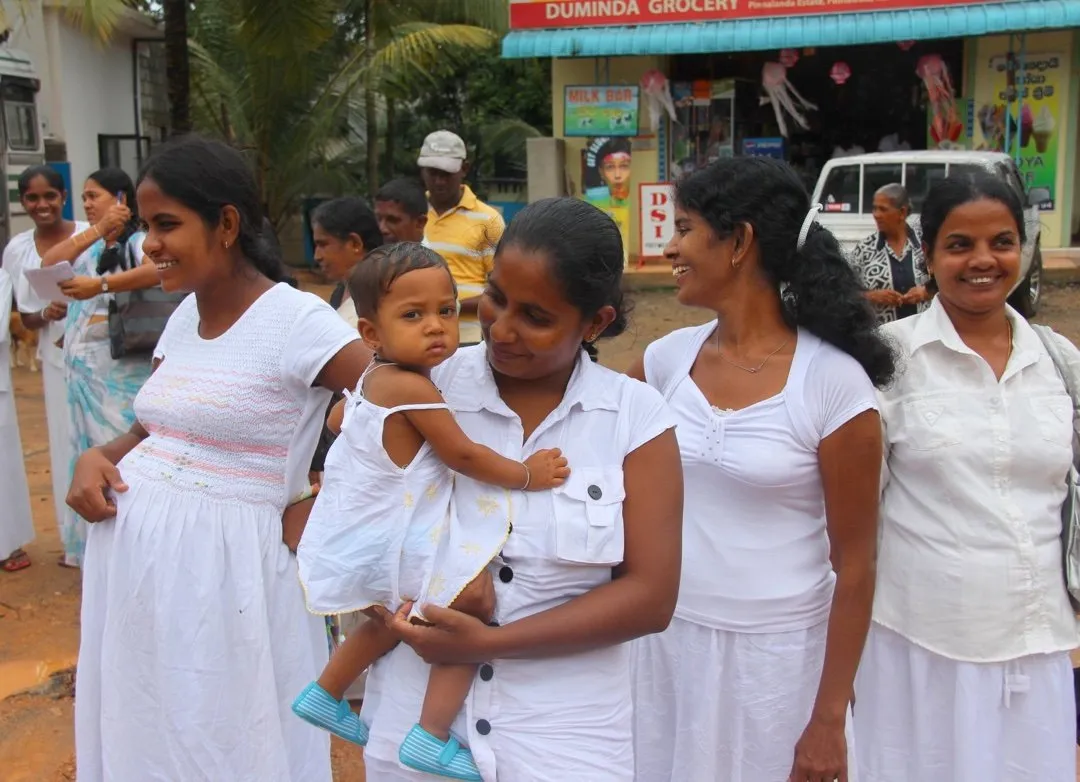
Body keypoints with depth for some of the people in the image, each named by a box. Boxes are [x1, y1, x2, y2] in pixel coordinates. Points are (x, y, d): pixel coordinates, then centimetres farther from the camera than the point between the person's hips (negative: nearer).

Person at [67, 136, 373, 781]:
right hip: (131, 550, 7)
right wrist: (97, 459, -4)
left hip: (220, 564, -7)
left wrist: (313, 509, -17)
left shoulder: (296, 319, -16)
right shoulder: (186, 313, 8)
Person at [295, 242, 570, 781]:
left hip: (356, 536, 10)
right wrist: (528, 475, -11)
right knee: (474, 606, -10)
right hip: (386, 544, -10)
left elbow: (338, 416, 25)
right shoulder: (413, 388, -22)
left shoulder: (371, 380, 6)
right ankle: (432, 738, -7)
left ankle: (323, 694, 44)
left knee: (396, 619, 30)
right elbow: (463, 456, -19)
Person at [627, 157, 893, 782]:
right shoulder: (671, 356, -1)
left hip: (777, 657, -4)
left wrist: (829, 718, -9)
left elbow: (855, 565, -11)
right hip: (666, 643, 5)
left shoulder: (833, 380, -15)